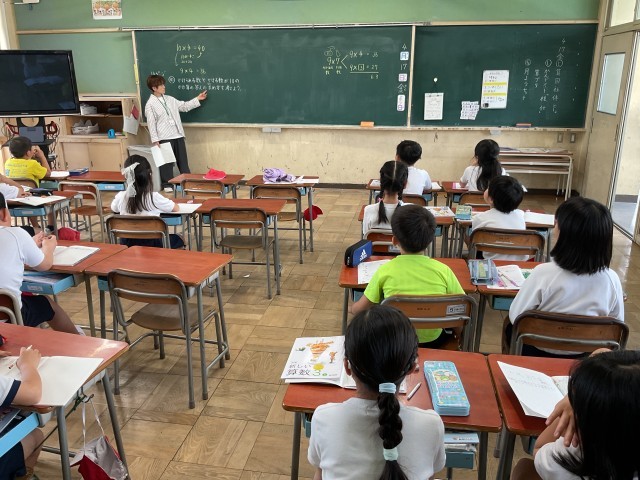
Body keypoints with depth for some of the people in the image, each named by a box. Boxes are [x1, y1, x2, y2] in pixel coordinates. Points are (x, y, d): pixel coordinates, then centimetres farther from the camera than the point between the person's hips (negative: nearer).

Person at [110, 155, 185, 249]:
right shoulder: (154, 197, -18)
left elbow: (114, 209, 15)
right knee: (178, 240, 24)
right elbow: (176, 208, -2)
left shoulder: (121, 197, -9)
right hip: (151, 244, -4)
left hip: (126, 244, 4)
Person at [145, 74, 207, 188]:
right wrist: (155, 140, -12)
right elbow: (151, 123, -8)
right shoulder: (150, 104, -6)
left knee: (183, 159, 10)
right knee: (167, 161, 2)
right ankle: (167, 183, 14)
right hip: (164, 137, -6)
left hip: (178, 135, 6)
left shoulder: (169, 99, 11)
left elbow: (184, 106, 19)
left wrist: (197, 99, 14)